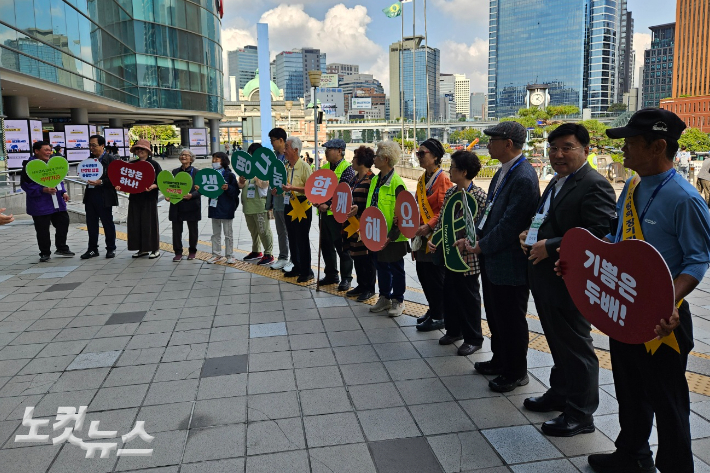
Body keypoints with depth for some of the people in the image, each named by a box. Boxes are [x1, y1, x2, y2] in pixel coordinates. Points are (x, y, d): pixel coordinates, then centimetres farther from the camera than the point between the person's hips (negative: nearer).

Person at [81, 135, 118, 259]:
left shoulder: (111, 159, -7)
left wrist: (101, 182, -20)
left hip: (104, 196, -7)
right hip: (90, 195, 7)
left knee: (107, 223, 4)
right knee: (91, 223, 10)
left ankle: (111, 248, 16)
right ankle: (92, 249, 20)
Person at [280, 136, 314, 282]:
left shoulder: (304, 166, -11)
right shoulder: (285, 167, 11)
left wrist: (293, 188, -25)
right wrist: (276, 190, 0)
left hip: (302, 206, -7)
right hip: (288, 206, 7)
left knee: (302, 239, -3)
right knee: (292, 238, 13)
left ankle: (307, 271, 6)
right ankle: (297, 267, 25)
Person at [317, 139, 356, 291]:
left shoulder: (347, 168, -9)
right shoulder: (324, 168, 14)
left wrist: (328, 204, -26)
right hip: (325, 213, 8)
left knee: (342, 247, 0)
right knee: (326, 245, 14)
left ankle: (346, 278, 12)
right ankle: (331, 275, 28)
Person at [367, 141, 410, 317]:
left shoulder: (396, 183, -18)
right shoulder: (375, 180, 7)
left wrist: (391, 236, -22)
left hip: (392, 237, -8)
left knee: (396, 269, 8)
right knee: (381, 266, 17)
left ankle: (398, 301, 22)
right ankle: (384, 298, 31)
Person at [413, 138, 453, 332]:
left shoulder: (442, 178, -13)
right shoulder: (423, 178, 12)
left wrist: (429, 226, -26)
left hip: (435, 235, -8)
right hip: (422, 235, 9)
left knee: (435, 276, 0)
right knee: (422, 273, 14)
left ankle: (438, 317, 13)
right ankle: (433, 310, 29)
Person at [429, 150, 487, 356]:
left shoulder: (479, 196, -15)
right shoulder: (450, 192, 7)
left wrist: (467, 242, -28)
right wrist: (433, 239, -1)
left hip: (467, 257, -7)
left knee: (468, 297, 6)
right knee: (449, 293, 17)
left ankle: (473, 339, 21)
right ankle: (454, 330, 36)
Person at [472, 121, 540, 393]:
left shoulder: (524, 178, -22)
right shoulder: (503, 171, 10)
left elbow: (511, 224, -23)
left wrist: (482, 246, -14)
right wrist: (476, 237, 5)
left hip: (510, 264, -10)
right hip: (492, 259, 10)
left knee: (511, 321, 6)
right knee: (495, 316, 22)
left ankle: (516, 373, 24)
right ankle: (500, 361, 41)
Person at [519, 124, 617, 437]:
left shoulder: (595, 186, -17)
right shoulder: (557, 182, 15)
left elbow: (599, 237, -26)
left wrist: (550, 247, -25)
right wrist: (530, 234, 4)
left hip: (570, 283, -9)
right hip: (547, 279, 9)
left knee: (576, 347, 4)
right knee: (558, 343, 23)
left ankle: (581, 414, 20)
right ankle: (560, 394, 40)